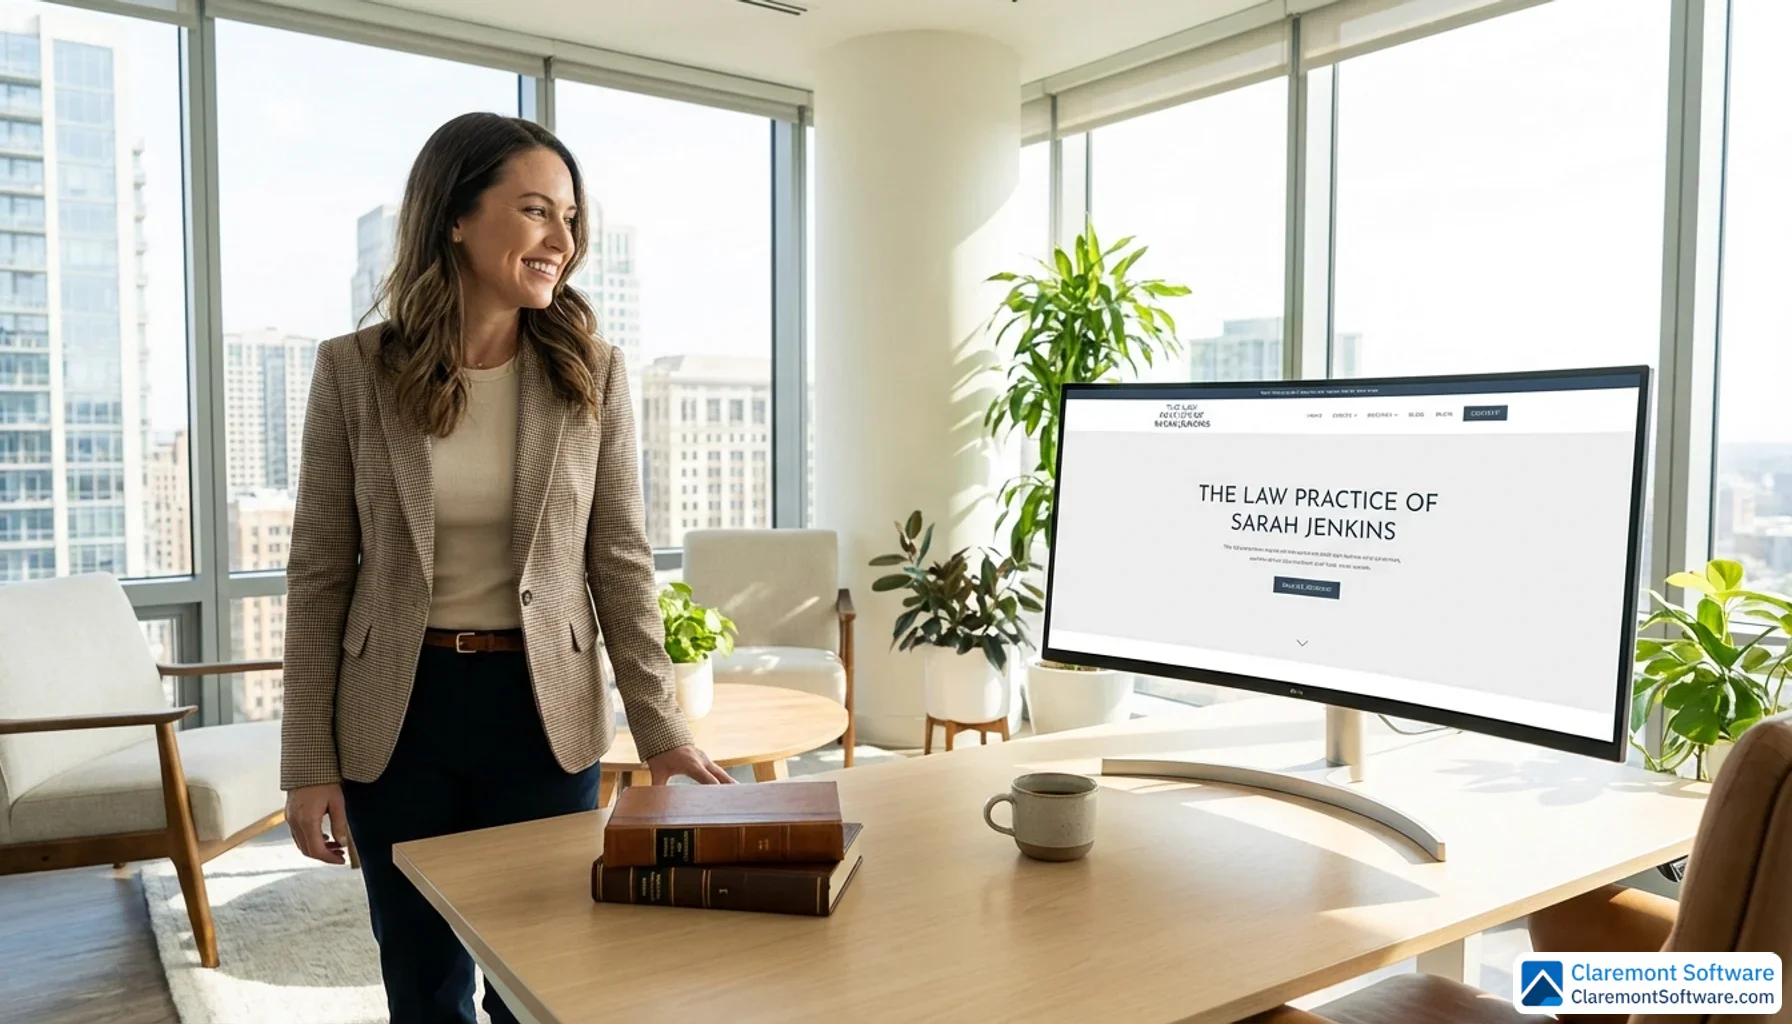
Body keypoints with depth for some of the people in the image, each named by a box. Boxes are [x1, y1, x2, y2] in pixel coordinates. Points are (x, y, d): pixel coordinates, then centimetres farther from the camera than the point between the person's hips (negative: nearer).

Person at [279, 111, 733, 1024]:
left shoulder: (591, 373, -4)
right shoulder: (353, 371, -5)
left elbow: (621, 562, -3)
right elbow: (320, 574, -1)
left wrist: (659, 727, -9)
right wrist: (308, 762, -2)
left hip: (542, 710, 0)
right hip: (396, 716, 0)